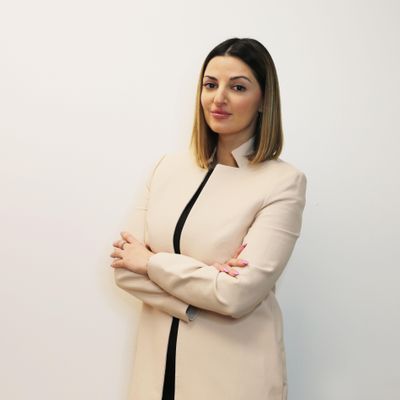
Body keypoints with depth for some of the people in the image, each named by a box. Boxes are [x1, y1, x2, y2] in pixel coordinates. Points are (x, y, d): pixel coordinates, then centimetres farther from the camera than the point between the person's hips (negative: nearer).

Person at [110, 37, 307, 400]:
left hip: (234, 371, -4)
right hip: (157, 359, 4)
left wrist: (151, 263, -10)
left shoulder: (283, 181, -12)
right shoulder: (169, 166, 2)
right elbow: (125, 265, -2)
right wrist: (203, 289, -17)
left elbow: (239, 294, -20)